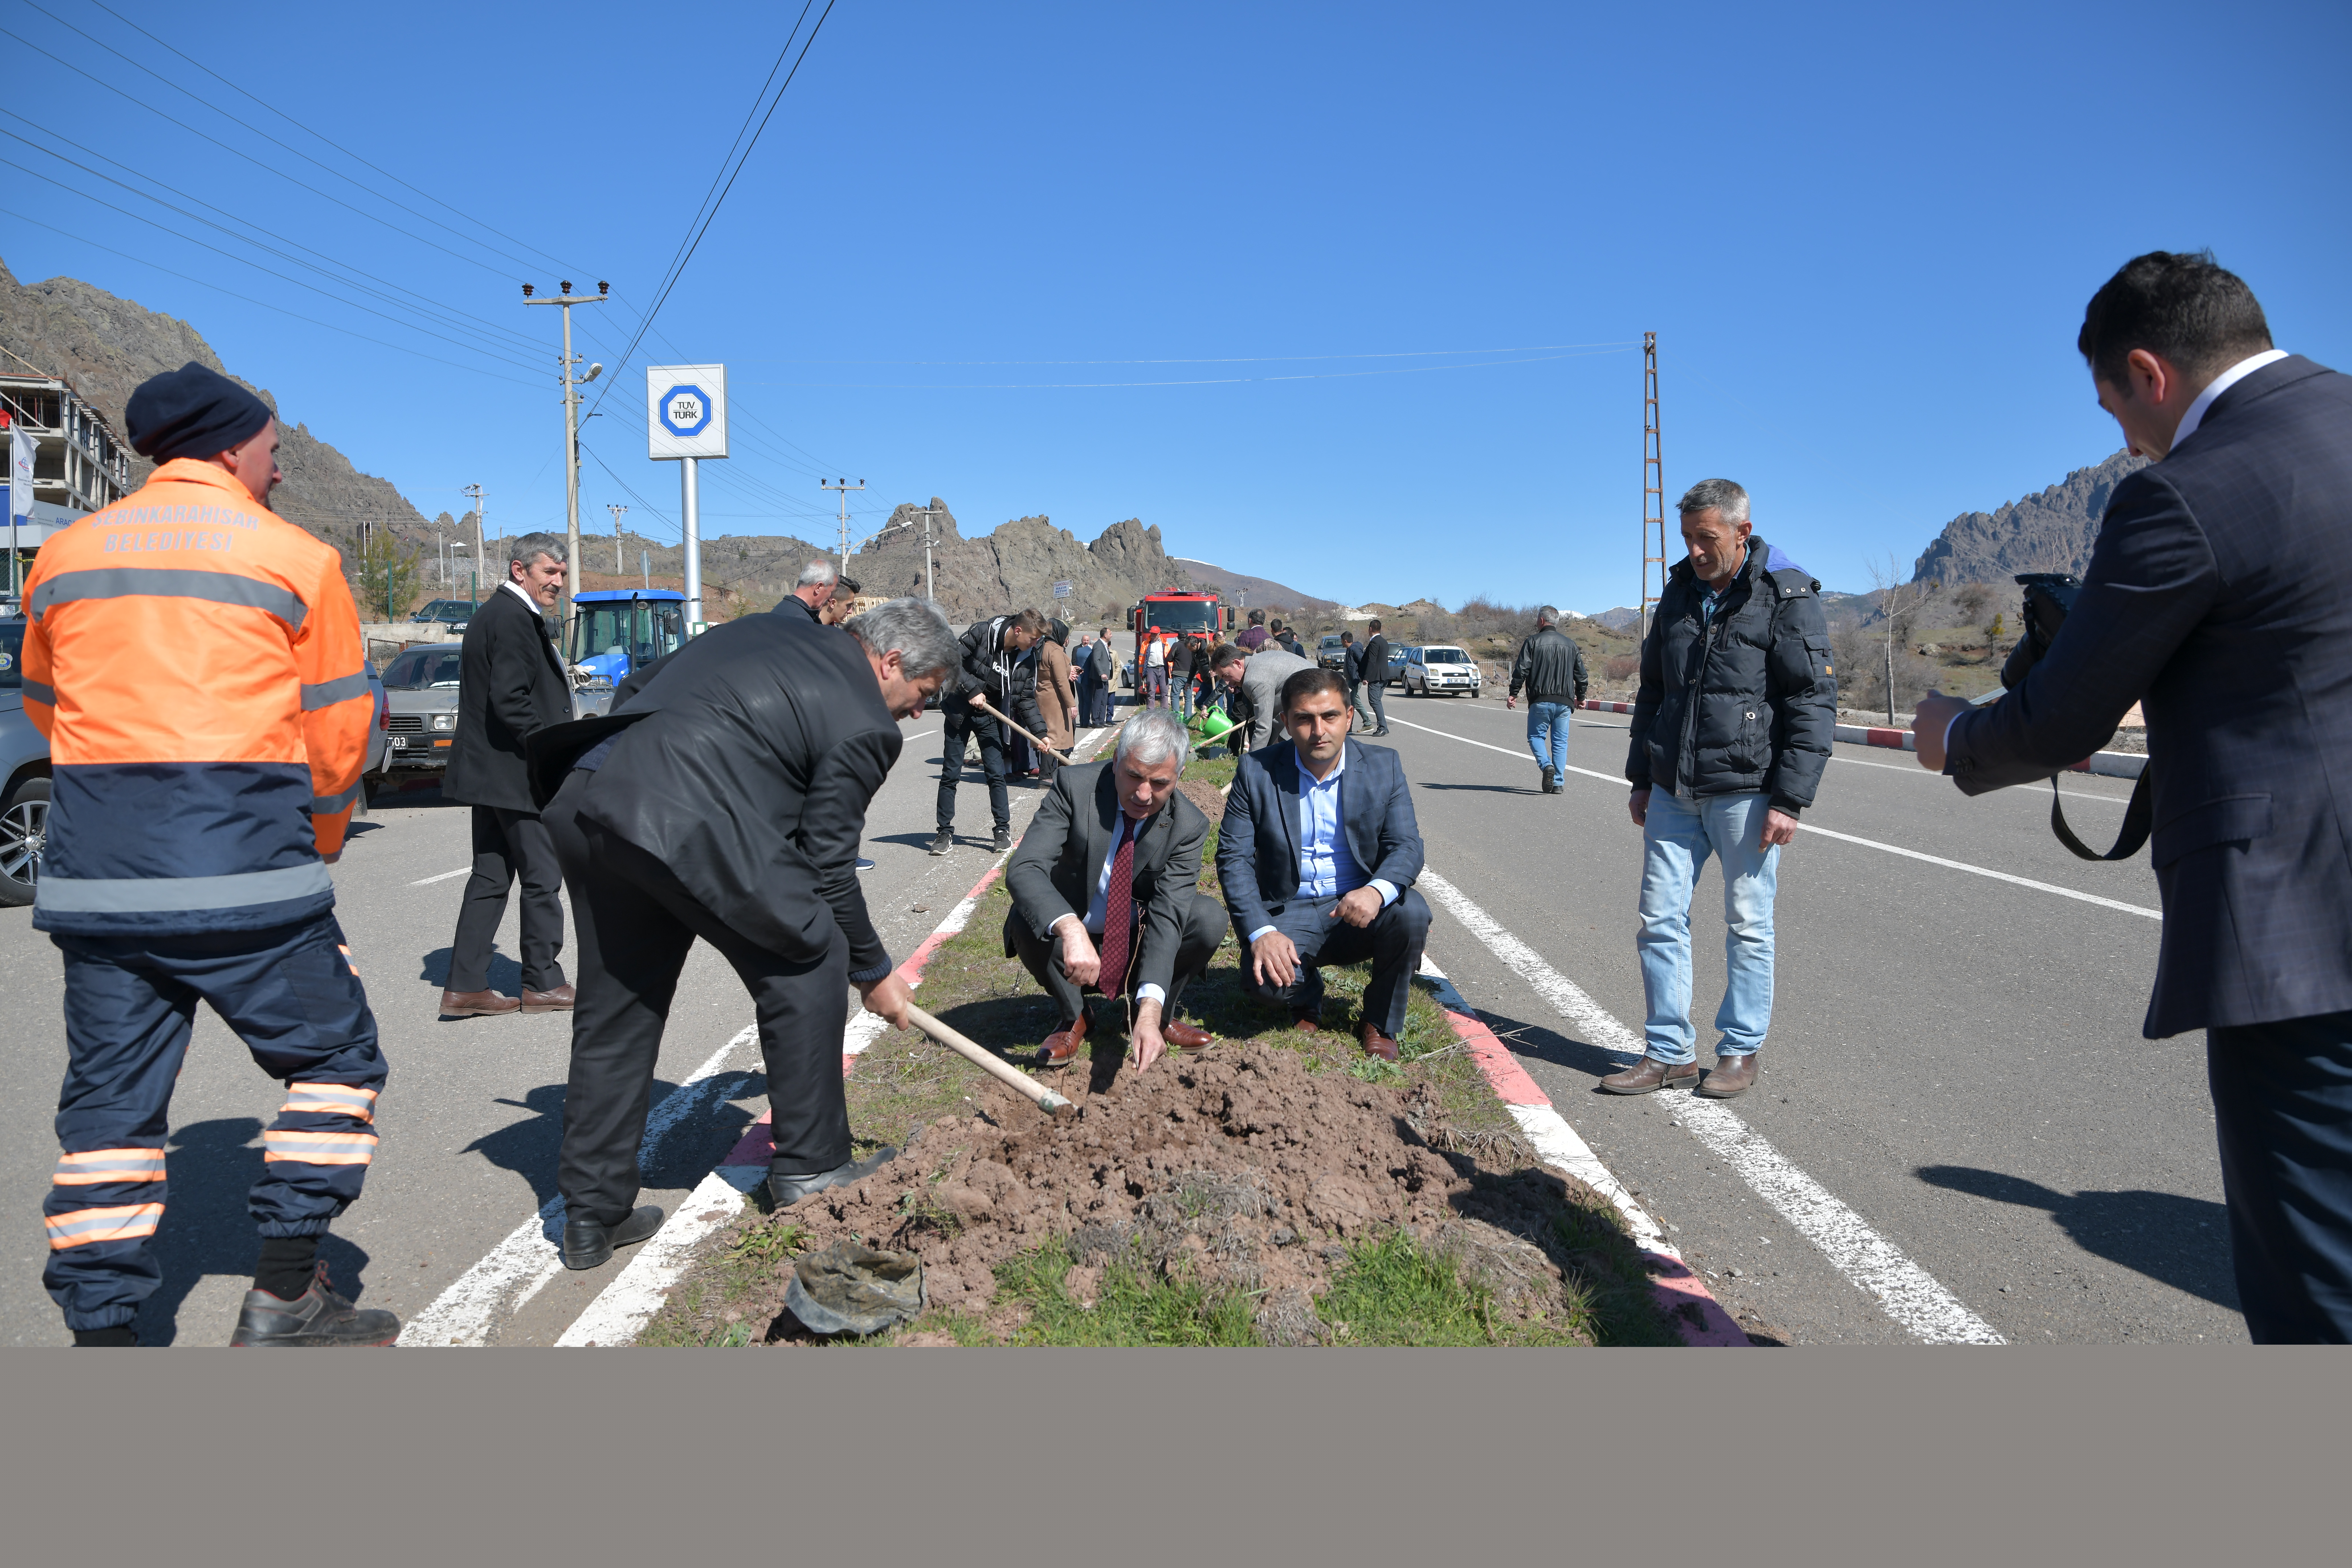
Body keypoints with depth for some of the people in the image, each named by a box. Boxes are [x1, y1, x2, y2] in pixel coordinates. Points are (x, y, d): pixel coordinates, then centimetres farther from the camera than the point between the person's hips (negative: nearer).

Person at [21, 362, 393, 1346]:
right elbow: (337, 729, 1)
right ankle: (284, 1298, 8)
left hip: (95, 879, 5)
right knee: (333, 1060, 10)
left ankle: (100, 1330, 13)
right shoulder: (293, 560, -2)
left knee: (110, 1100, 11)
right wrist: (316, 846, 16)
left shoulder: (63, 557, 13)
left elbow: (45, 707, 23)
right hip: (245, 874, -5)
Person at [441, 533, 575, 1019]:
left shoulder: (492, 614, 18)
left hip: (488, 774, 10)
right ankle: (543, 983, 10)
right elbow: (511, 701, -23)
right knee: (542, 878, 0)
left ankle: (465, 986, 13)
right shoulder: (514, 619, -15)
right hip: (517, 776, -10)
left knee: (491, 877, 11)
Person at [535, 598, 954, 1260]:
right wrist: (873, 972, 17)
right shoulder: (864, 725, 2)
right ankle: (808, 1164, 19)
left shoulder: (771, 632, 25)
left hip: (583, 799, 9)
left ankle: (592, 1213, 25)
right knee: (806, 966, 9)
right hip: (687, 823, -9)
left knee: (614, 1009, 17)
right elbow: (827, 866, 3)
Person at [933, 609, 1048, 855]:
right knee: (950, 775, 1)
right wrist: (972, 689, -21)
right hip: (959, 712, -3)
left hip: (990, 717, 3)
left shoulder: (1026, 661, -5)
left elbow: (1026, 700, 0)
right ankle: (945, 833, 9)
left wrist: (1040, 732, -9)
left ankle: (1003, 831, 12)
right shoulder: (980, 633, -17)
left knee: (996, 775, -1)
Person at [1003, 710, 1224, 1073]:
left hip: (1140, 946, 1)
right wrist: (1071, 929, -52)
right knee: (1026, 921, -33)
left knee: (1210, 917, -25)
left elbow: (1166, 917, -25)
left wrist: (1151, 1012, -40)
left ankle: (1162, 1015, 1)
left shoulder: (1189, 826, -16)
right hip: (1072, 944, -1)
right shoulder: (1075, 787, -21)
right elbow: (1023, 869, -32)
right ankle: (1074, 1016, -4)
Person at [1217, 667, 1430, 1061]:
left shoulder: (1383, 766, -2)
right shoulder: (1257, 771, -5)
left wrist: (1378, 890, -32)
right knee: (1266, 980, -30)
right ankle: (1307, 998, 12)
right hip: (1289, 914, -1)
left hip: (1361, 911, 1)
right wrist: (1261, 932, -22)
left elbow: (1406, 846, -8)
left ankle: (1381, 1023, -2)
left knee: (1411, 913, -30)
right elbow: (1234, 857, -7)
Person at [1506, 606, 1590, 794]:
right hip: (1564, 702, 3)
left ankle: (1546, 765, -17)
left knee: (1536, 736, 9)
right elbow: (1581, 674, 15)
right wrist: (1581, 697, 26)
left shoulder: (1533, 642, -2)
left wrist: (1514, 694, -2)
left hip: (1540, 701, -3)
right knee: (1560, 741, 7)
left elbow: (1521, 670, -8)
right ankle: (1558, 783, 2)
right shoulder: (1570, 644, 12)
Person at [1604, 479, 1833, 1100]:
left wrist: (1789, 800, -14)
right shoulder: (1679, 592, 12)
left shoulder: (1787, 597, -6)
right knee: (1661, 920, 4)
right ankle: (1669, 1053, 14)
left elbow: (1814, 704, -8)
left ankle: (1741, 1052, 18)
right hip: (1673, 793, 6)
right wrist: (1641, 779, 17)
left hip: (1746, 793, -5)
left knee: (1748, 927, 5)